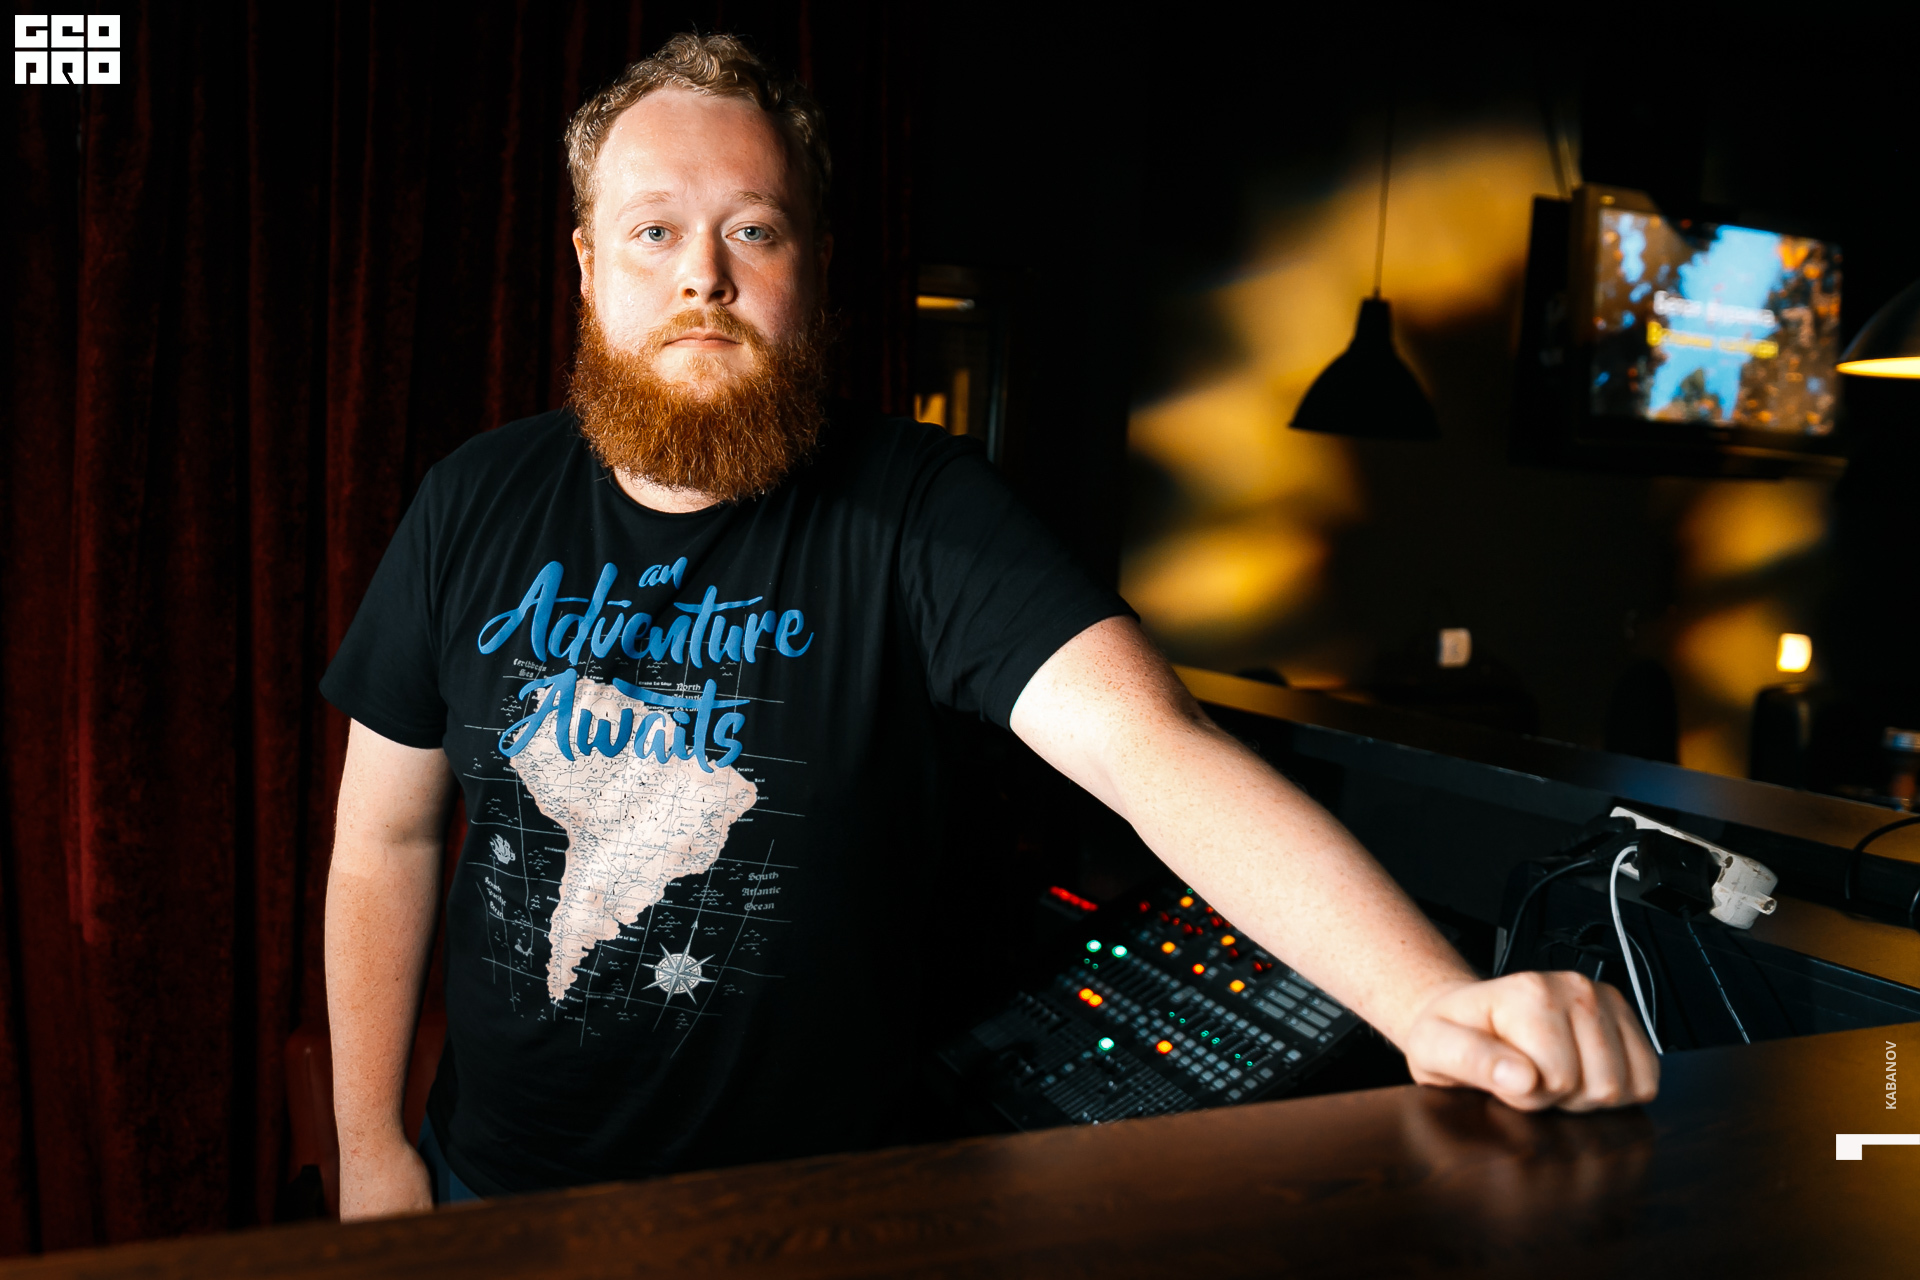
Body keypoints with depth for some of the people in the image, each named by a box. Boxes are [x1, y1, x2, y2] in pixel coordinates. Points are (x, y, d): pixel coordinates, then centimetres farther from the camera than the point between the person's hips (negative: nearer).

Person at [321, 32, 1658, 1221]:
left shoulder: (914, 507, -19)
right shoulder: (477, 506, -7)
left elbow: (1149, 743, -32)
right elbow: (386, 837, 1)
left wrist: (1435, 1000, -46)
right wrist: (371, 1146, 1)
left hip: (806, 1193, -2)